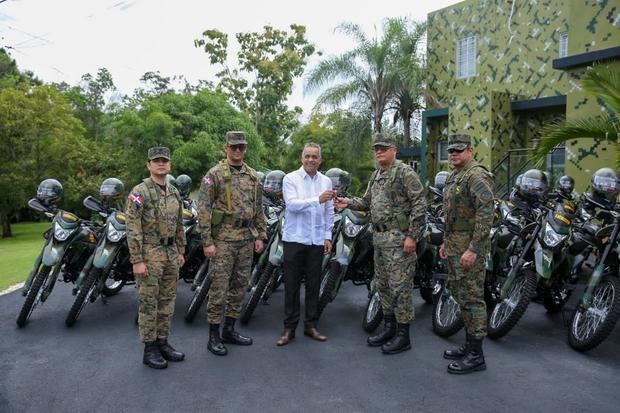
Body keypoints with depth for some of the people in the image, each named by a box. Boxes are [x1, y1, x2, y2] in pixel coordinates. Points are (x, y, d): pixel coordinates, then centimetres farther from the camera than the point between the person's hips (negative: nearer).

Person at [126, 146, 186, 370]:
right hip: (149, 253, -7)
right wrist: (137, 260, -18)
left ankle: (162, 343, 24)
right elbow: (133, 228, -15)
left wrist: (180, 251, 15)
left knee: (167, 301, 12)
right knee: (148, 303, 1)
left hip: (171, 253, 7)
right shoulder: (139, 192, -10)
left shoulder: (174, 192, 11)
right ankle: (149, 349, 12)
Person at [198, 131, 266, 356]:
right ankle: (213, 336, 11)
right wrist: (207, 242, -15)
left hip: (246, 240, 6)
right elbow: (204, 209, -10)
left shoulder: (253, 176, 11)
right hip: (223, 239, -6)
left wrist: (260, 236, 9)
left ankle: (229, 330, 26)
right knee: (219, 288, -1)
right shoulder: (214, 175, -7)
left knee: (239, 287, 12)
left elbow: (259, 208, 15)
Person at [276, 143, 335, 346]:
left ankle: (310, 325, 22)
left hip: (317, 241, 3)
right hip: (294, 239, -3)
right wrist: (318, 199, -28)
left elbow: (329, 212, 11)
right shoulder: (291, 179, -3)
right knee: (291, 285, 3)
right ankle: (289, 328, 12)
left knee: (314, 284, 9)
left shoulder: (326, 181, 9)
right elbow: (292, 204, -18)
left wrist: (328, 236, 6)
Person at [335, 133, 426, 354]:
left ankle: (403, 335, 7)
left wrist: (412, 235, -18)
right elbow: (368, 201, 22)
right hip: (379, 237, 9)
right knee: (382, 284, 15)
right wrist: (349, 203, 3)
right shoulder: (376, 175, 16)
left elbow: (419, 205, -15)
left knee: (400, 287, -4)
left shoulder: (404, 172, -11)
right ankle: (389, 327, 29)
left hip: (399, 239, -9)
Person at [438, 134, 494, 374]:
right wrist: (445, 242, 21)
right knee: (459, 293, 15)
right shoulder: (453, 177, 17)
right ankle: (469, 344, 28)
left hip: (469, 247, -10)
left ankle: (476, 355, 5)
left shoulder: (476, 176, -14)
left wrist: (473, 249, -24)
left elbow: (486, 215, -22)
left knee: (472, 297, -5)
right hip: (455, 246, 10)